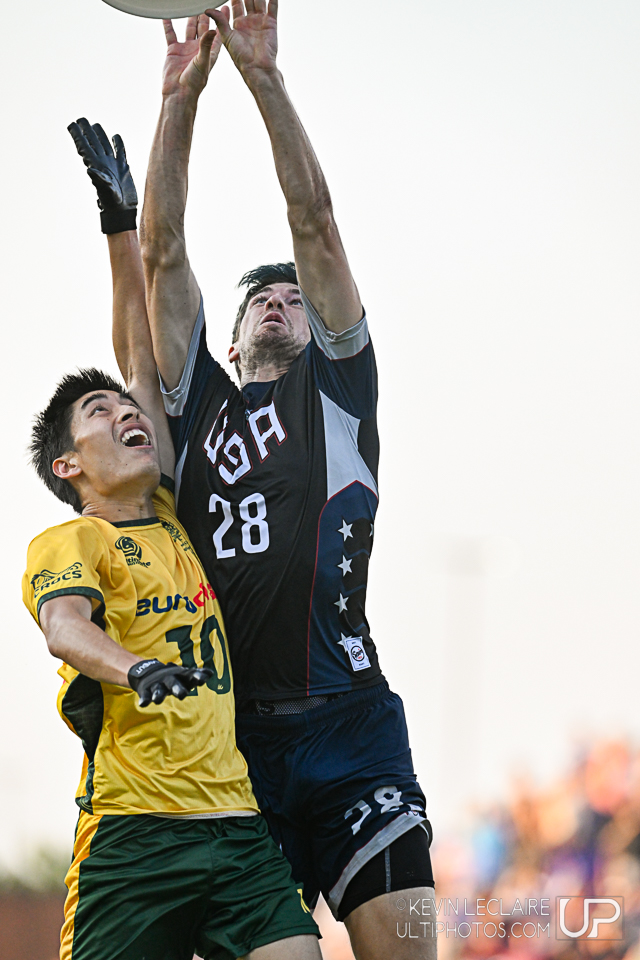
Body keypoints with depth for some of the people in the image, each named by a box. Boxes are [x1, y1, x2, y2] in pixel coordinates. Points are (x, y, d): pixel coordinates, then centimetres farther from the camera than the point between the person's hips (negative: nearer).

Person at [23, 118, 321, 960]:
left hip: (240, 822, 5)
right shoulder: (66, 543, 7)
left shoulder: (170, 521, 23)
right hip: (135, 830, -5)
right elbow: (64, 626, -15)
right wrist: (132, 669, -37)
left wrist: (123, 222, 29)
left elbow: (141, 357, 26)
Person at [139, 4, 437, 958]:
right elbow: (162, 254, 16)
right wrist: (180, 97, 11)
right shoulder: (201, 406, 22)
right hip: (228, 735, 2)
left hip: (344, 721, -2)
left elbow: (316, 224, 10)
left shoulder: (335, 389, 17)